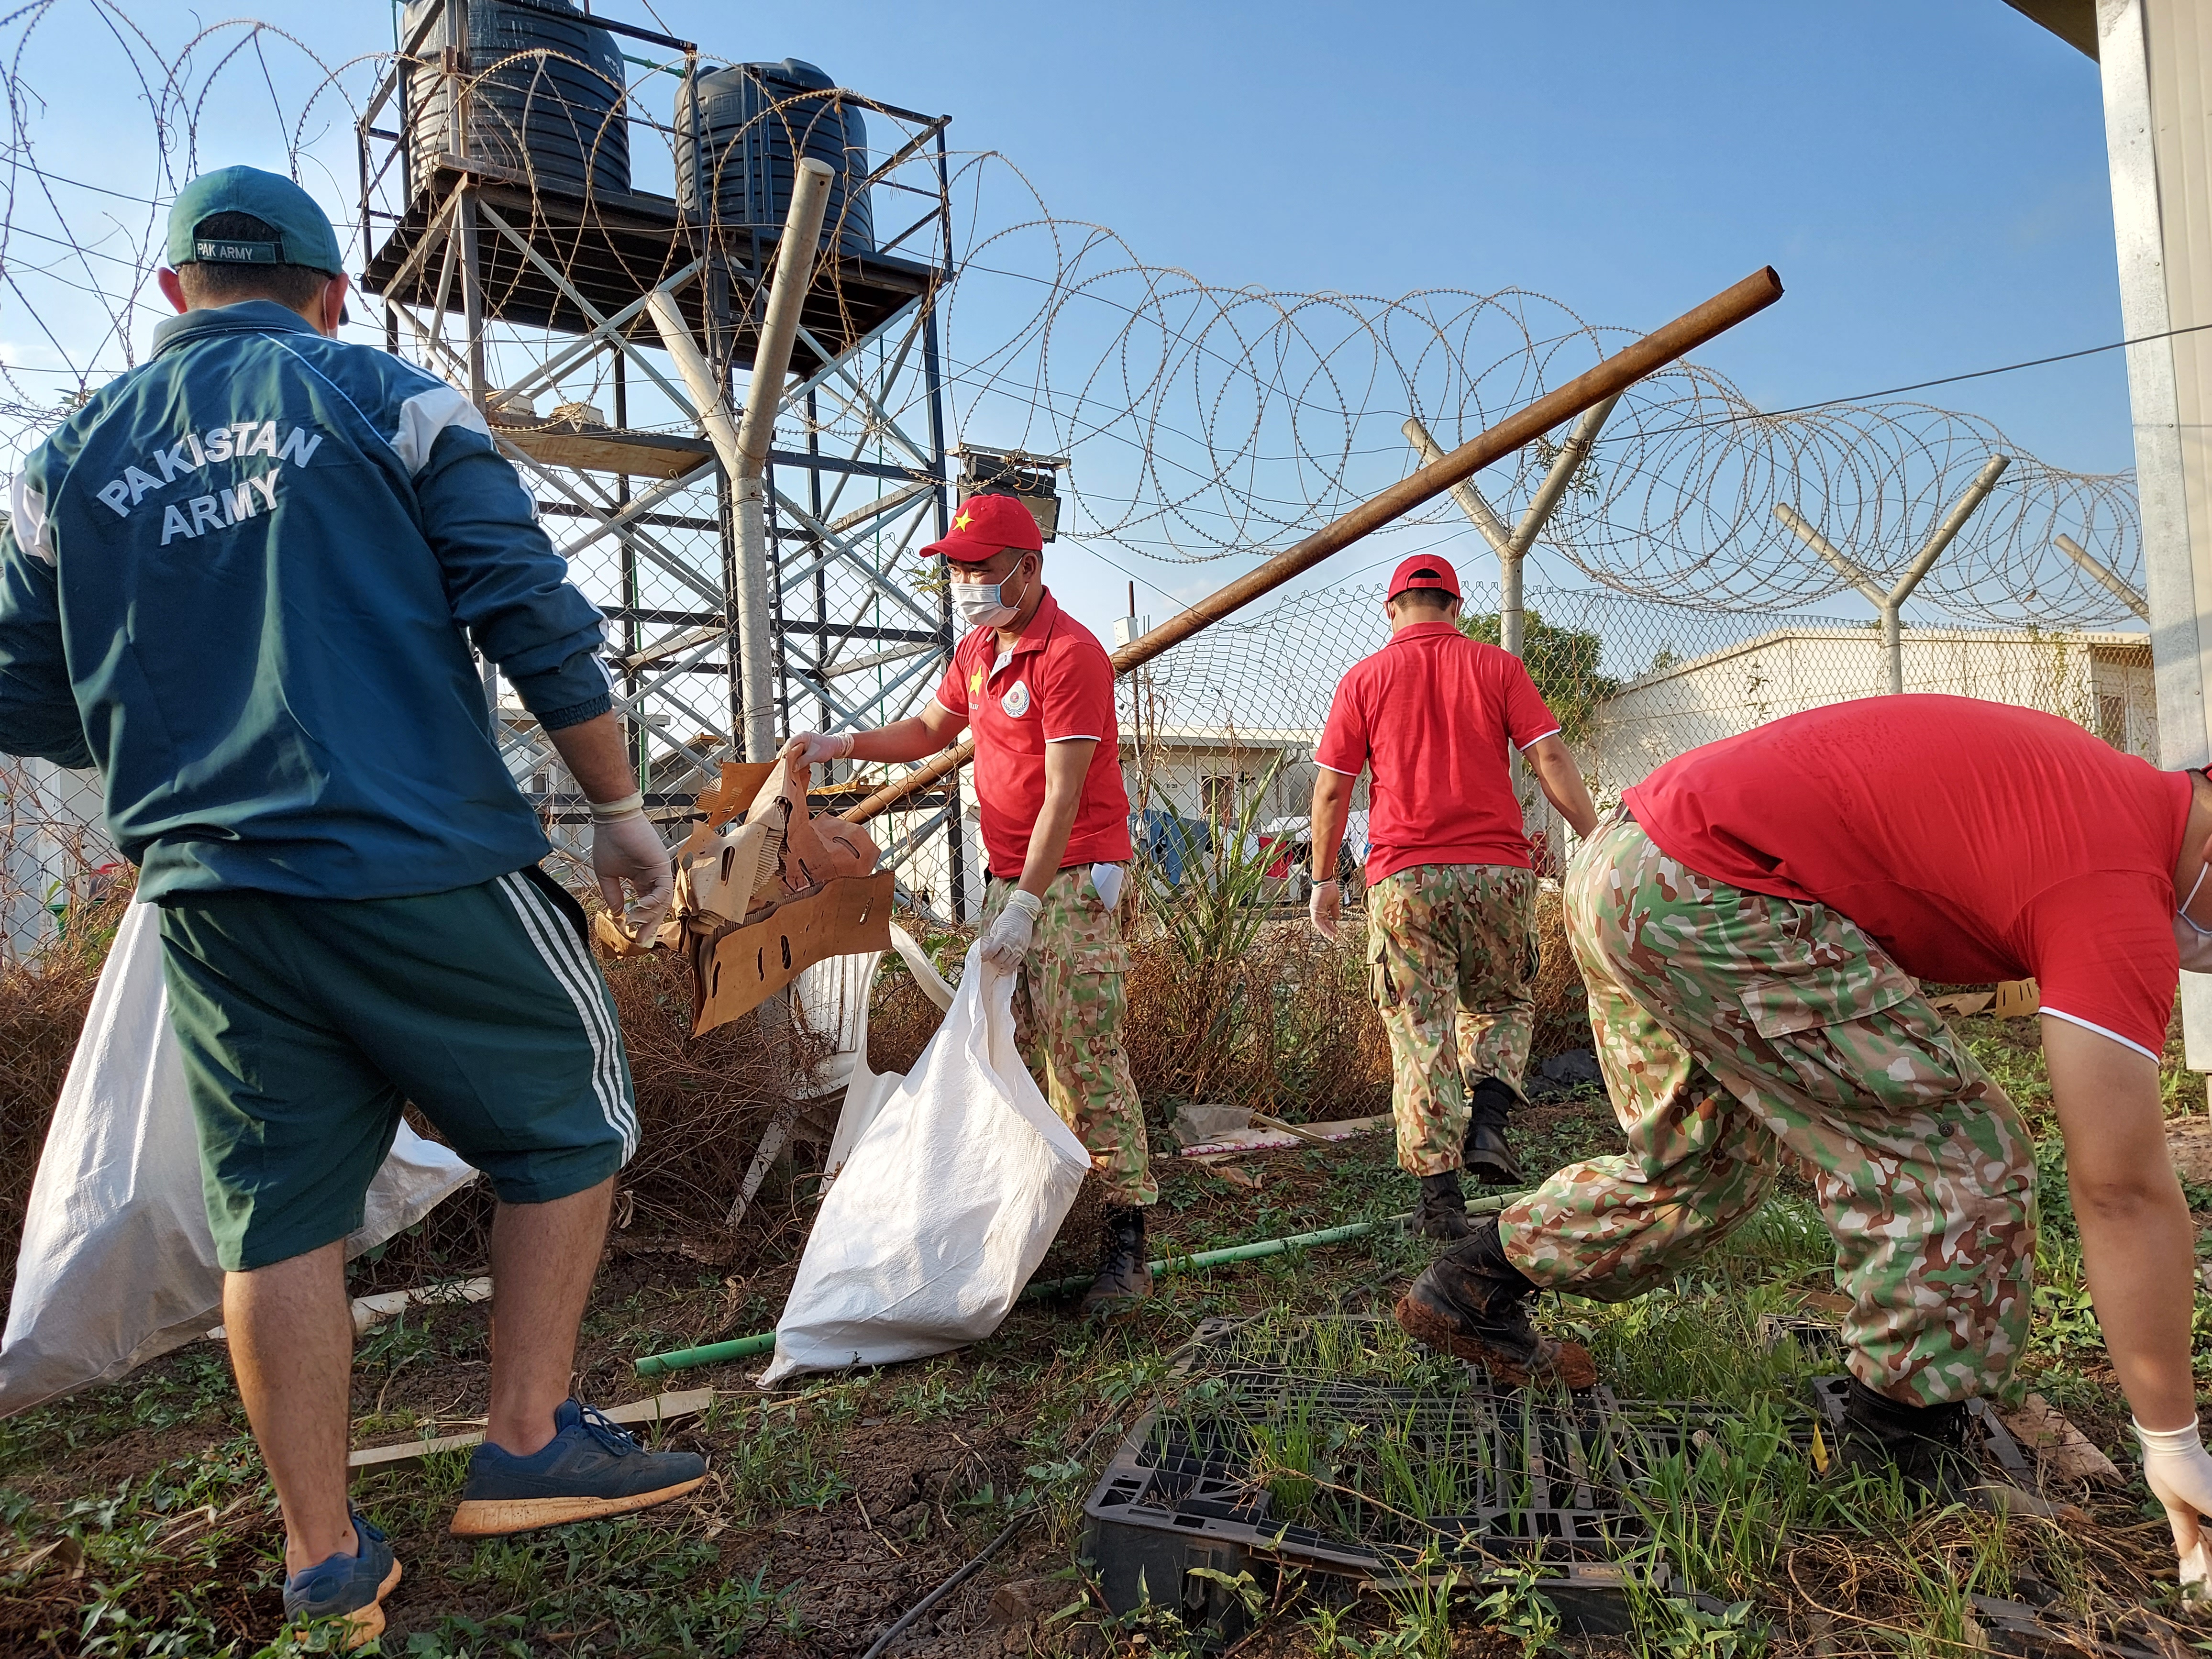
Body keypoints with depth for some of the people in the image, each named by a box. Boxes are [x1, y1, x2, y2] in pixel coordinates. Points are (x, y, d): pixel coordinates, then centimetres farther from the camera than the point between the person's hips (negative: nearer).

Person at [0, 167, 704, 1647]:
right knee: (571, 1128, 13)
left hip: (210, 899, 5)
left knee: (281, 1218, 12)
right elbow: (533, 613, -7)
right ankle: (531, 1442, 15)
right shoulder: (387, 399, 2)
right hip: (425, 868, -4)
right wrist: (620, 807, 1)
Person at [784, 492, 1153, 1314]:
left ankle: (1127, 1239, -3)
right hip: (1009, 876, 9)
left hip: (1073, 876, -9)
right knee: (1010, 1054, 10)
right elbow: (928, 730, 26)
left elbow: (1063, 798, -19)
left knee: (1085, 1057, -10)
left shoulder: (1070, 654, -15)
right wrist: (845, 744, 9)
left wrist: (1025, 906, -21)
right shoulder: (978, 649, 14)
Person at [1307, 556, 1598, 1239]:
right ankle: (1487, 1124, 0)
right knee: (1502, 1005, 21)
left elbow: (1331, 789, 5)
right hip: (1498, 872, 1)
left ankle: (1441, 1196, 3)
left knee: (1421, 1034, 4)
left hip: (1404, 878, 0)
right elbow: (1551, 760, -1)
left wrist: (1323, 880, 13)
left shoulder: (1365, 678, 8)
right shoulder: (1496, 667, 8)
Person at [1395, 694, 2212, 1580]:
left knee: (1701, 1164, 24)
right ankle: (1904, 1461, 12)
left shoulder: (2101, 777, 15)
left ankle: (1465, 1289, 34)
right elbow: (2123, 1190, -10)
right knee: (1955, 1158, 0)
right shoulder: (2116, 889, -11)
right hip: (1707, 895, -10)